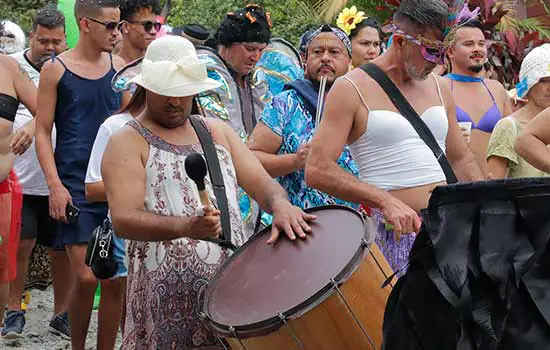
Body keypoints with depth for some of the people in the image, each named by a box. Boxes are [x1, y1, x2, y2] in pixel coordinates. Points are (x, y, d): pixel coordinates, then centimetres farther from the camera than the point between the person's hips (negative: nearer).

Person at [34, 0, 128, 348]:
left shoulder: (118, 66, 8)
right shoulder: (55, 69, -2)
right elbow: (43, 132, -2)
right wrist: (56, 186, -11)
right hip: (75, 186, -4)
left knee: (115, 279, 2)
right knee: (86, 277, -10)